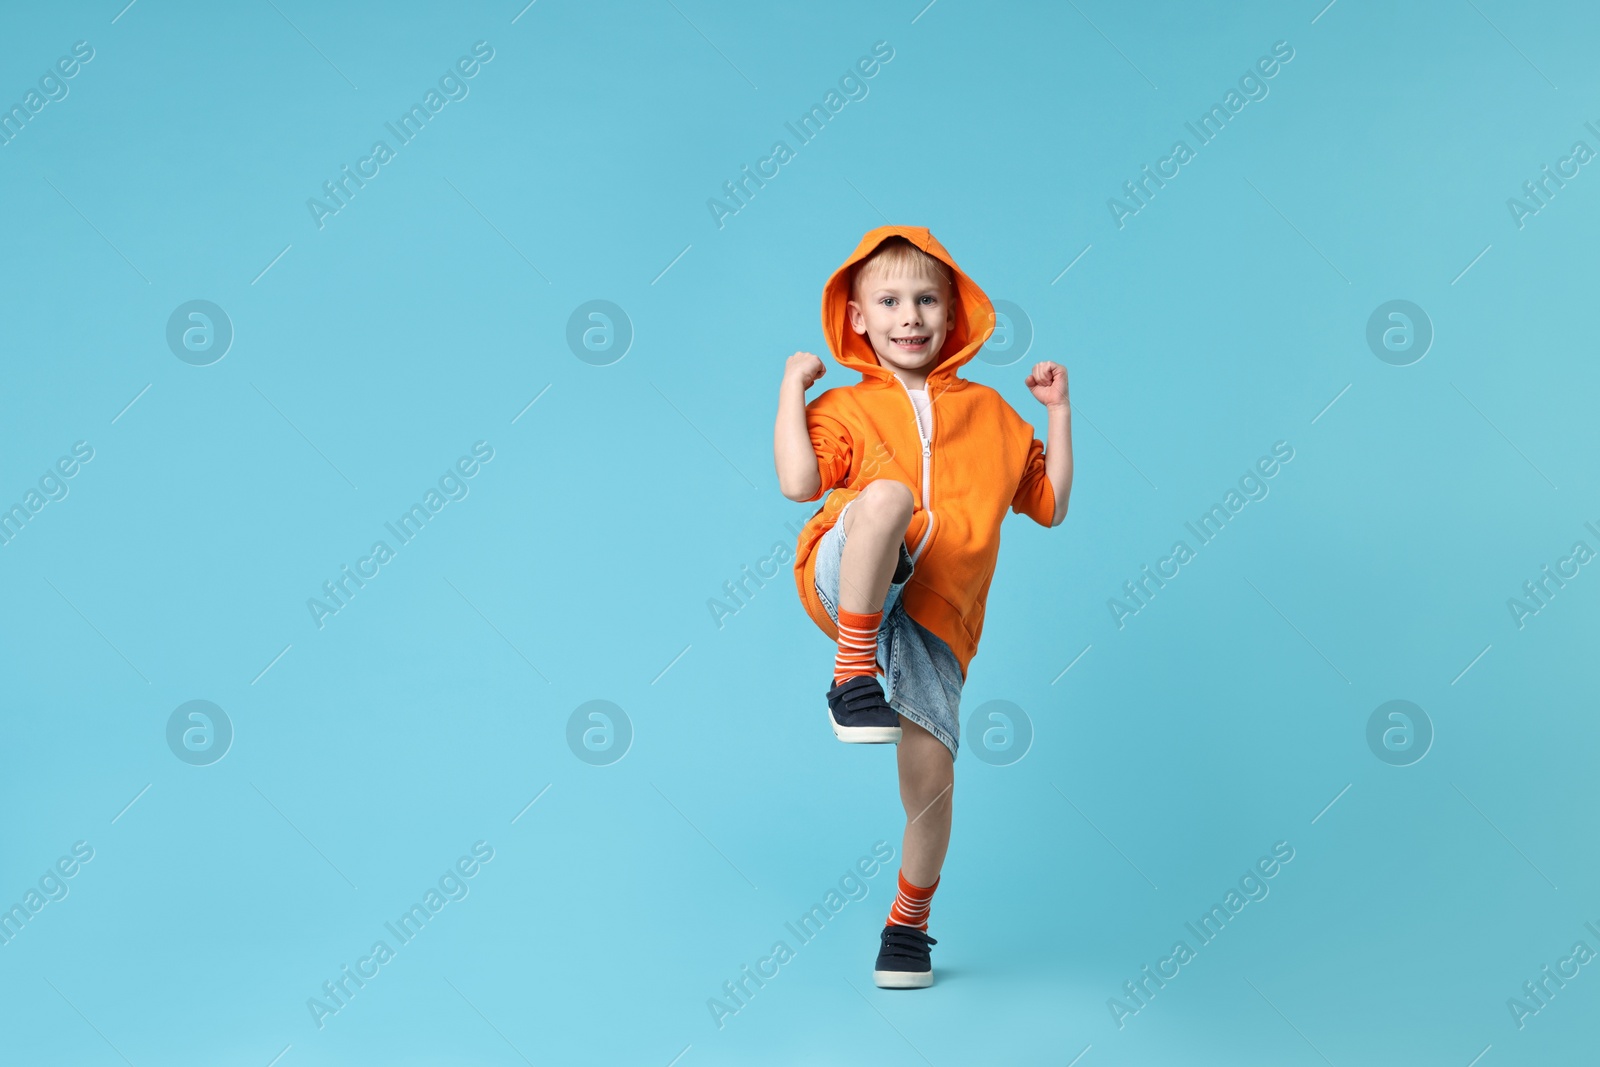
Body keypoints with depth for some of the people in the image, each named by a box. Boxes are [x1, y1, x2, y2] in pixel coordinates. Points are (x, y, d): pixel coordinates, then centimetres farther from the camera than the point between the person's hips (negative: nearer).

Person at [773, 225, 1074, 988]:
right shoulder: (845, 408, 15)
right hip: (845, 583, -2)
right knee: (887, 494, -35)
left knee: (930, 766, -7)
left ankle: (910, 918, 18)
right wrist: (792, 388, 2)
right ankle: (854, 672, -28)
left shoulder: (990, 412, 23)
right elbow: (798, 483, -5)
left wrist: (1059, 413, 20)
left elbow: (1050, 505, 24)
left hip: (934, 614, 2)